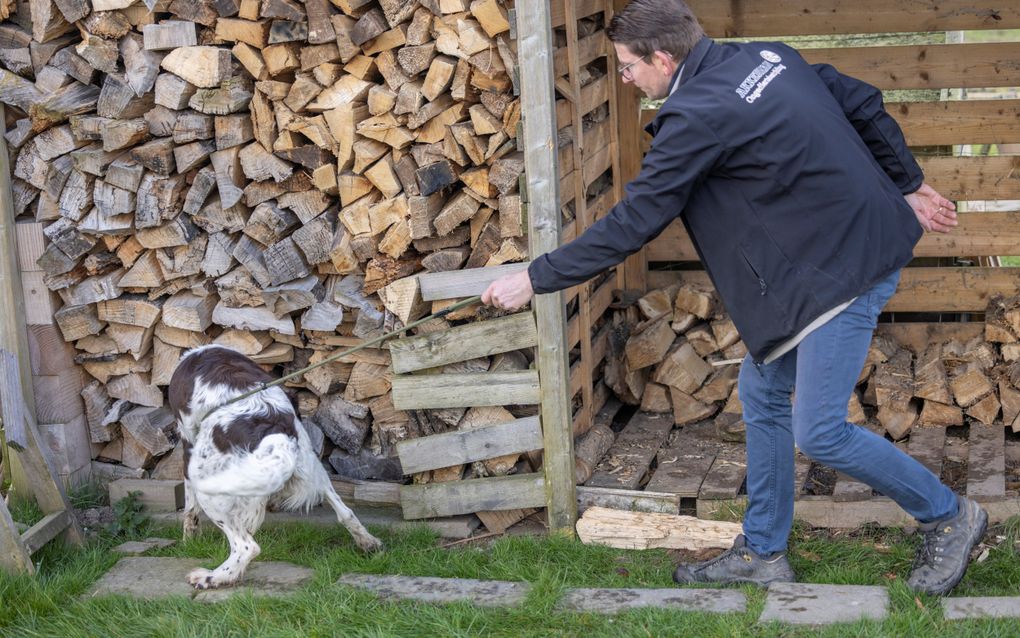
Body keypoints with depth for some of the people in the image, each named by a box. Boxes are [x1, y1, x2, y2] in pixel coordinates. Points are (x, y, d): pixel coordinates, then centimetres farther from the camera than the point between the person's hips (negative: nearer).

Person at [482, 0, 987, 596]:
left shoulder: (698, 116, -20)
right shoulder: (768, 55, 6)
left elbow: (629, 225, -17)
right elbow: (865, 106, 12)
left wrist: (534, 279, -8)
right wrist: (909, 187, 22)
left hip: (843, 269, -10)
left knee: (819, 432, -5)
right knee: (763, 395, 14)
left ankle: (949, 517, 15)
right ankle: (763, 553, 24)